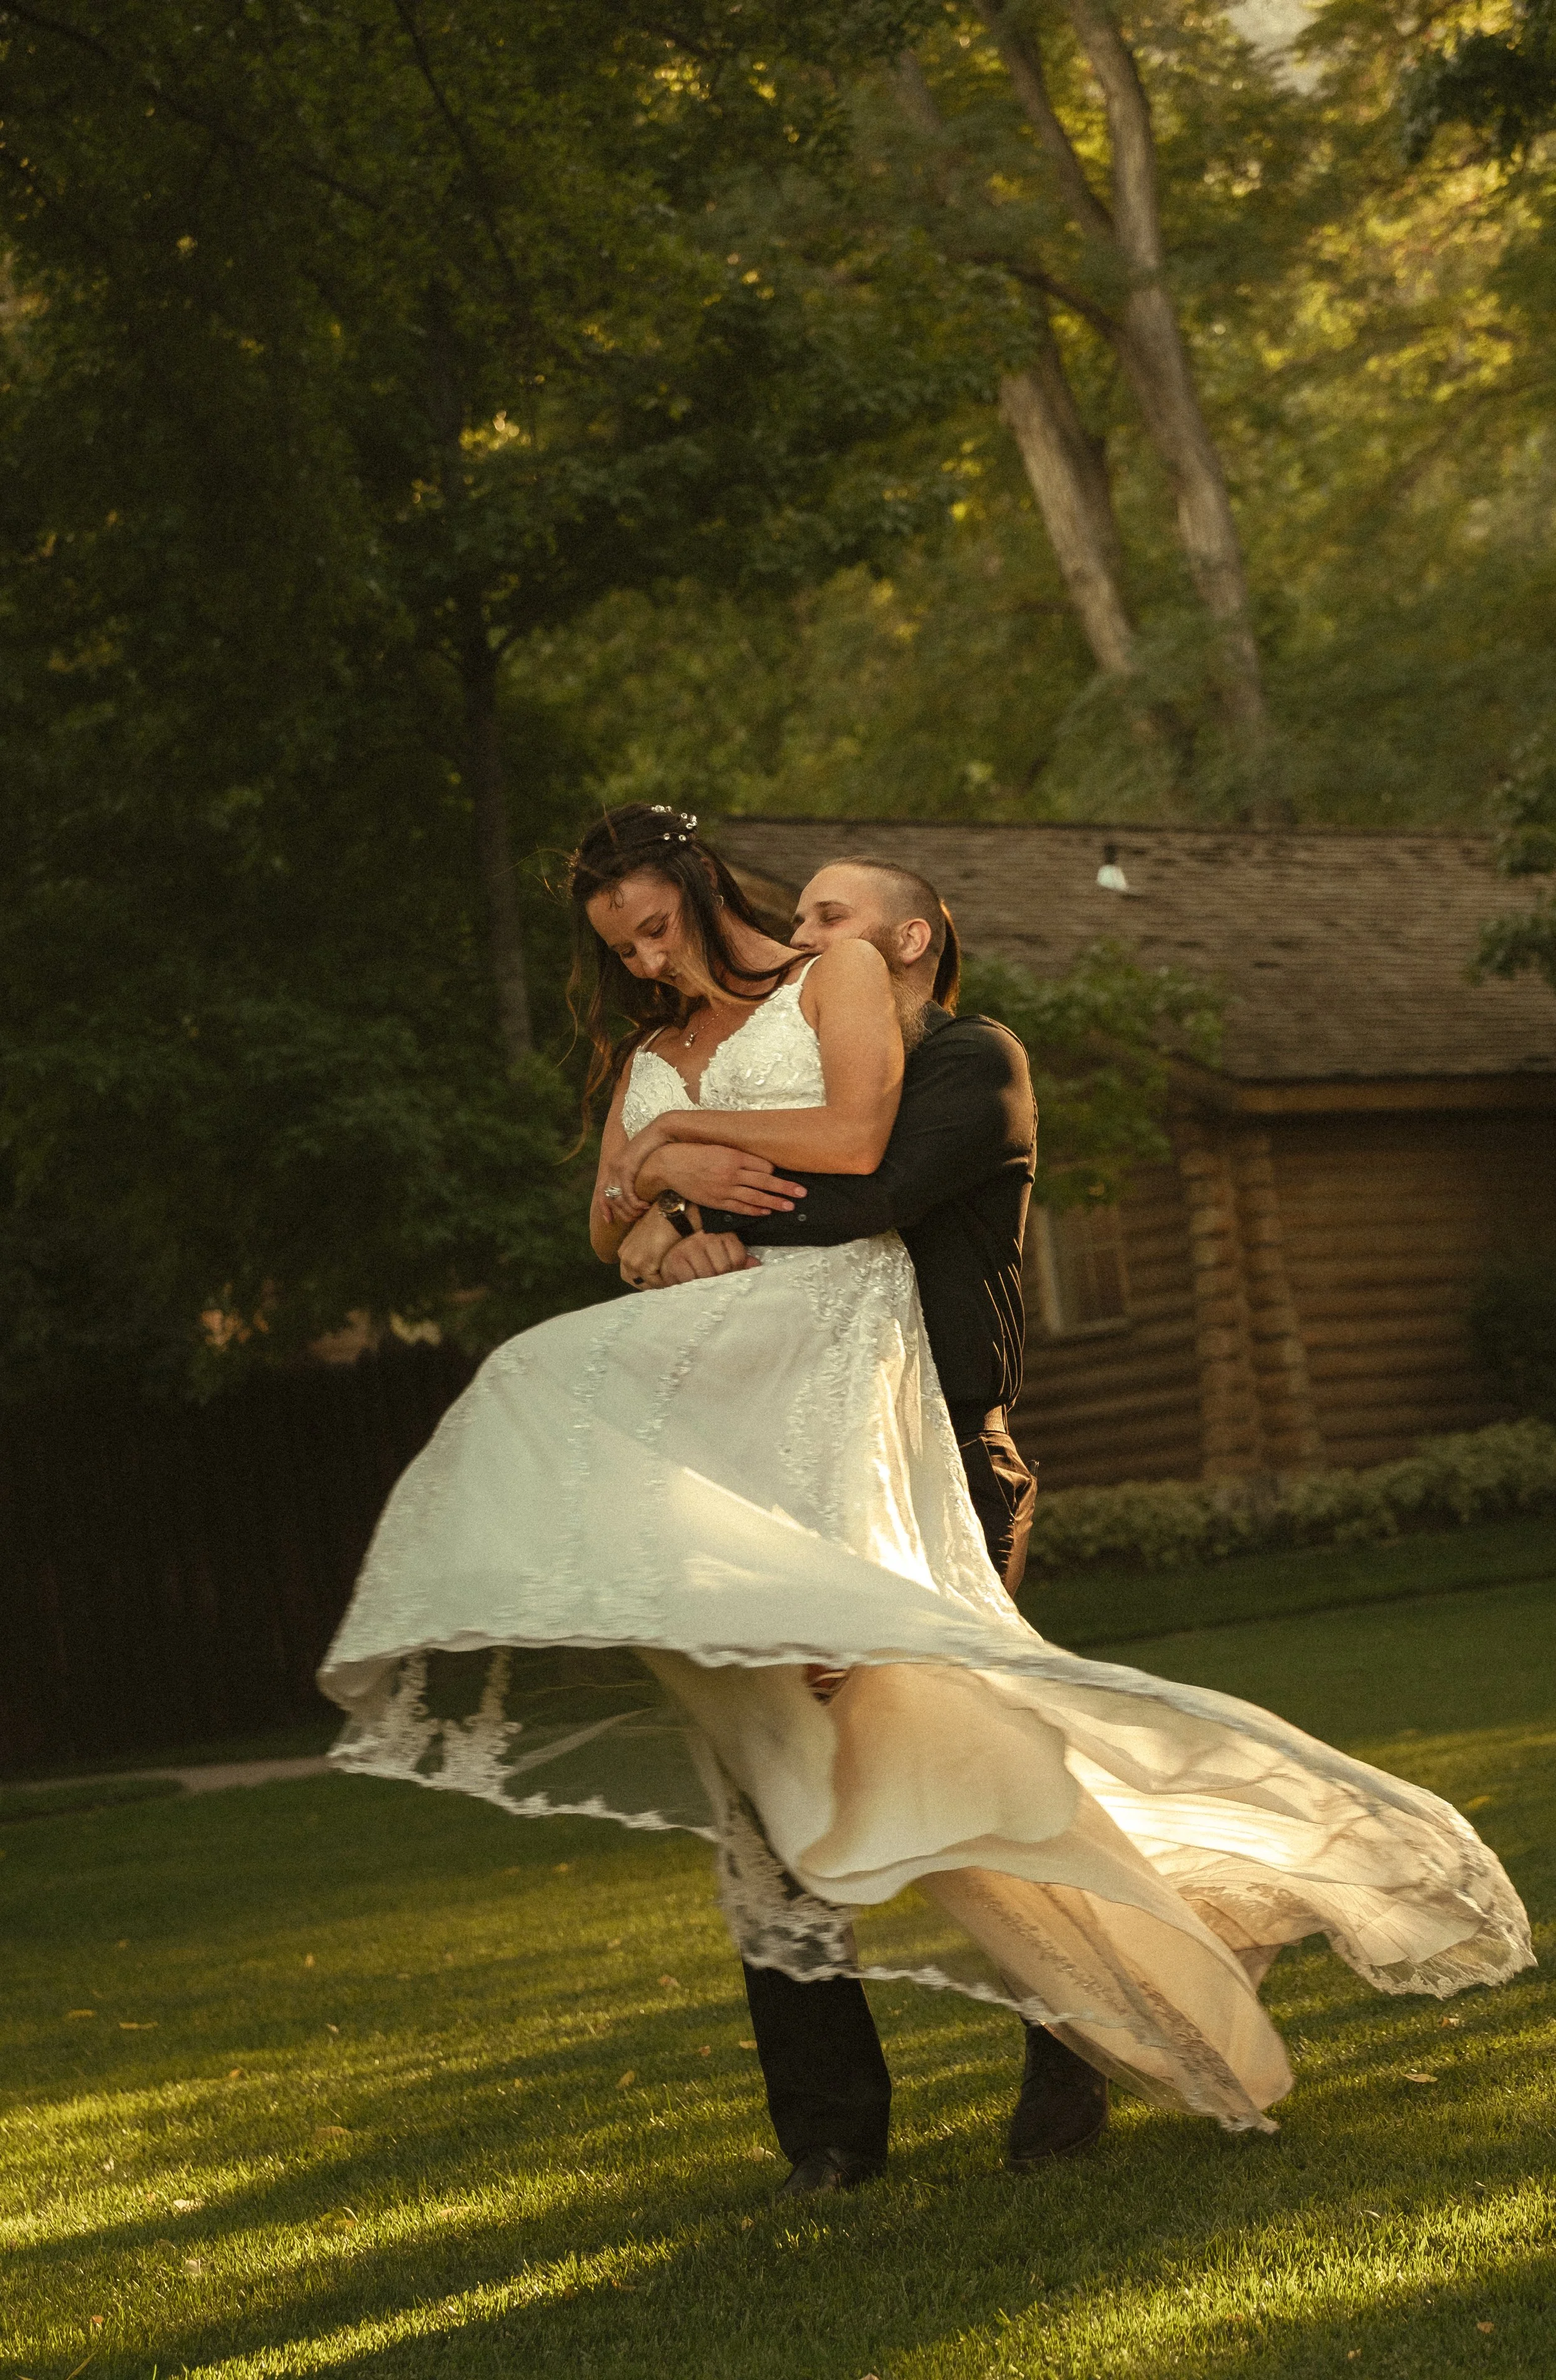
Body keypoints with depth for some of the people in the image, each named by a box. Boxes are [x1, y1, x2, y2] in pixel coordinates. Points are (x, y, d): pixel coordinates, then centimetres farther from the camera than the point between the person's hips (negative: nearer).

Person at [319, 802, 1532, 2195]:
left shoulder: (837, 976, 11)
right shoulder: (647, 1056, 29)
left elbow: (855, 1138, -6)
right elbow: (607, 1233, 23)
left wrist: (683, 1129, 1)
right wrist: (652, 1185, 1)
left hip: (828, 1318, -6)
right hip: (702, 1339, 6)